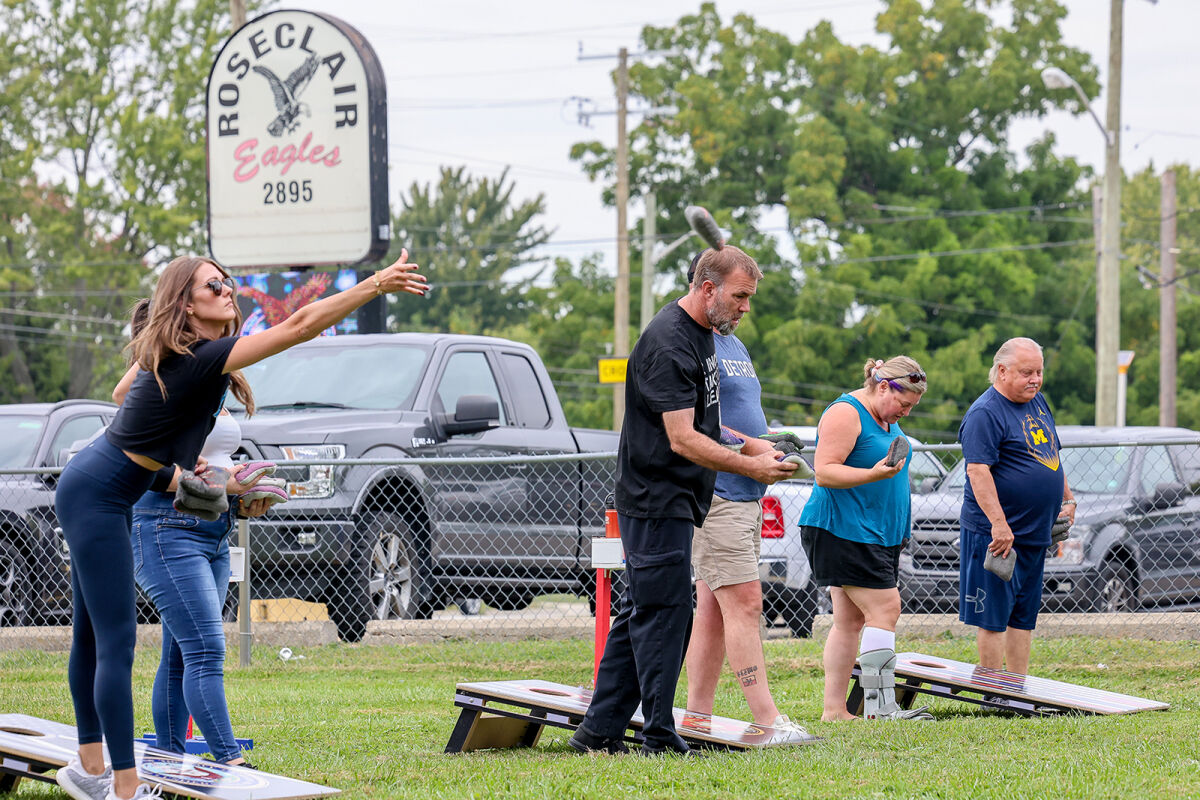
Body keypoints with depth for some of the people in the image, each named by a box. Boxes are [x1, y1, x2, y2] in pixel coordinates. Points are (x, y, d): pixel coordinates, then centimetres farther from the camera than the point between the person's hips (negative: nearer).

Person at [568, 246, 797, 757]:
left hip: (672, 503, 10)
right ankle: (660, 741, -4)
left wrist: (755, 447, 15)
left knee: (641, 615, 11)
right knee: (662, 616, -7)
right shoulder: (668, 343, -19)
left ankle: (599, 732, 15)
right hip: (656, 501, -10)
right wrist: (750, 467, -22)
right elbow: (683, 440, -23)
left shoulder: (701, 333, 14)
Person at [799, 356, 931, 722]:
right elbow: (825, 472, -19)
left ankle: (834, 708, 7)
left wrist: (900, 532, 28)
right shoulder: (846, 414, -12)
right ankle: (880, 707, -17)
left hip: (878, 535, 10)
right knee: (884, 609, -15)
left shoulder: (886, 418, 18)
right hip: (843, 531, -10)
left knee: (850, 620, 7)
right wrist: (875, 474, -31)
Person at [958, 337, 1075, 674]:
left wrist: (1067, 499, 22)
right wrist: (999, 524, -29)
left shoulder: (1037, 402, 14)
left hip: (1034, 533, 9)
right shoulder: (985, 413, -14)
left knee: (1024, 617, 12)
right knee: (994, 617, -4)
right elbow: (978, 471, -23)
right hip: (997, 534, -9)